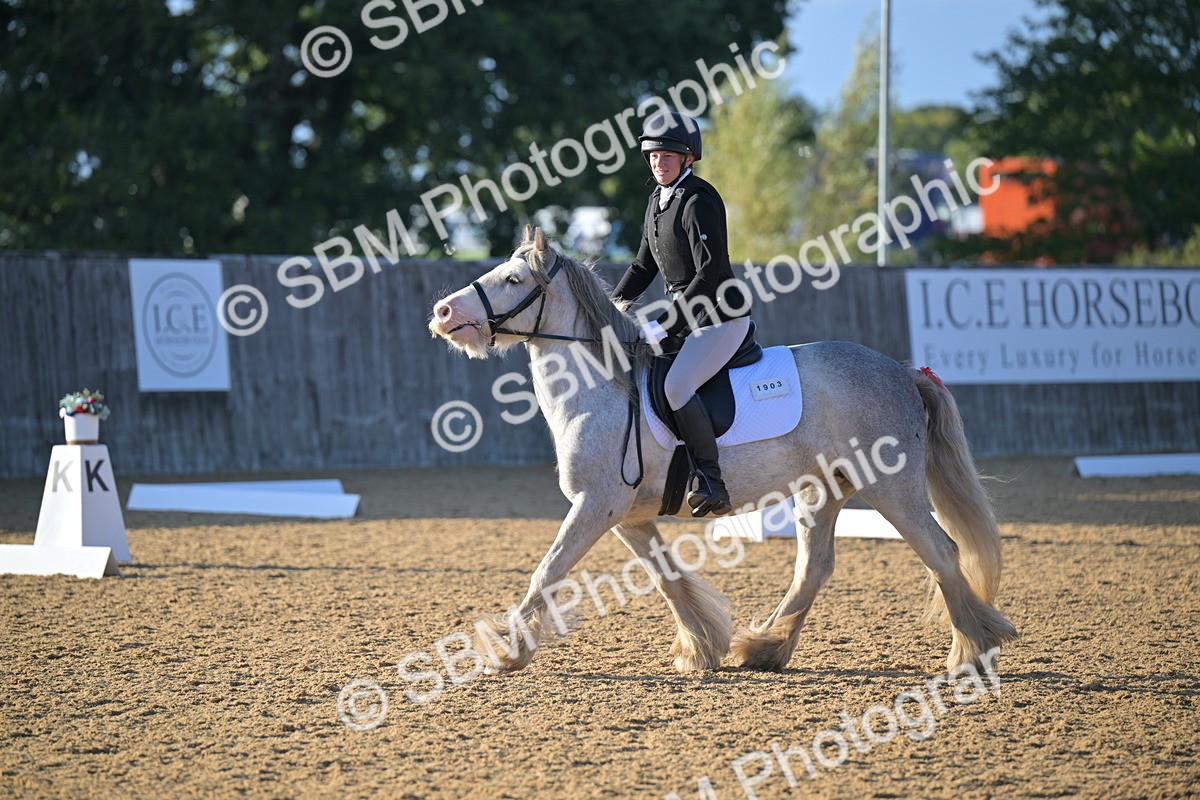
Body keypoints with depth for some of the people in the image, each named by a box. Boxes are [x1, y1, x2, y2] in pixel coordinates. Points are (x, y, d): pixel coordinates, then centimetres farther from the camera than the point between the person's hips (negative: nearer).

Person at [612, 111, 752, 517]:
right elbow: (645, 263, 20)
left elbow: (709, 273, -23)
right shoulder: (658, 200, 11)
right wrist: (615, 302, 4)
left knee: (677, 385, -29)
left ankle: (711, 483, -26)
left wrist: (664, 325, -25)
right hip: (686, 314, 10)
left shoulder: (699, 201, -17)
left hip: (722, 316, -10)